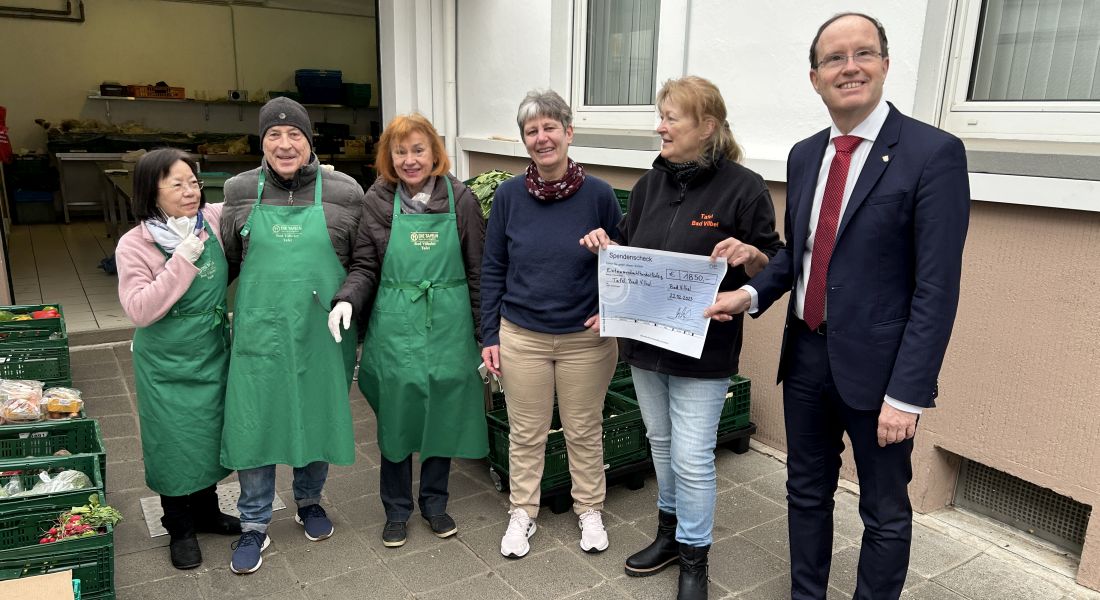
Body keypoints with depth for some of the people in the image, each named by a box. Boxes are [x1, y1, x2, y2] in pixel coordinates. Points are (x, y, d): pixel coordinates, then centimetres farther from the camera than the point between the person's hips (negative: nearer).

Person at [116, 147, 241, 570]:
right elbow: (140, 310, -20)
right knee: (174, 441, 9)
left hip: (213, 354, 4)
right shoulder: (134, 245, -15)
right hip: (167, 364, -4)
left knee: (211, 435, 18)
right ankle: (179, 528, 31)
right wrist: (182, 261, -27)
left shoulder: (216, 220, -6)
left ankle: (206, 511, 40)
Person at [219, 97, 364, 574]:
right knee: (253, 422, 6)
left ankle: (309, 501, 39)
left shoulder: (343, 193, -4)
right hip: (260, 331, 1)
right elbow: (227, 260, 12)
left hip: (322, 332, 0)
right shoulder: (240, 191, 1)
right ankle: (254, 525, 25)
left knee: (318, 417, 14)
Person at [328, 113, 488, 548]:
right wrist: (347, 300, -18)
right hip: (395, 329, 0)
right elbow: (365, 266, 2)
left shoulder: (461, 200, -2)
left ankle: (434, 503, 33)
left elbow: (477, 272, 0)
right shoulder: (378, 201, -1)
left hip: (447, 328, 0)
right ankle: (396, 509, 31)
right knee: (395, 422, 10)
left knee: (443, 418, 11)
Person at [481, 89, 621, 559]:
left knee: (584, 430, 14)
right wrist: (489, 336, 0)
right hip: (521, 336, 1)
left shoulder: (598, 194, -7)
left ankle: (589, 509, 36)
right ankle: (522, 512, 34)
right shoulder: (509, 195, -4)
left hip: (586, 338, 0)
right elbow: (492, 269, 1)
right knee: (525, 432, 13)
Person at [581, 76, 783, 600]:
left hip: (703, 350, -6)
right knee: (660, 441, 19)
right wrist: (605, 244, -5)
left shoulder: (743, 187, -11)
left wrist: (749, 254, -27)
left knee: (692, 457, 2)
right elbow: (629, 252, 15)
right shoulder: (651, 183, 5)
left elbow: (773, 269, -7)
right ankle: (670, 532, 40)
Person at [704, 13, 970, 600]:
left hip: (875, 364, -6)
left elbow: (936, 288, -16)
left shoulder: (933, 153, -13)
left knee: (884, 511, 13)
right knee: (807, 492, 20)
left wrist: (908, 392, -18)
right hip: (805, 354, 6)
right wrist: (751, 294, -3)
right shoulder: (804, 155, 7)